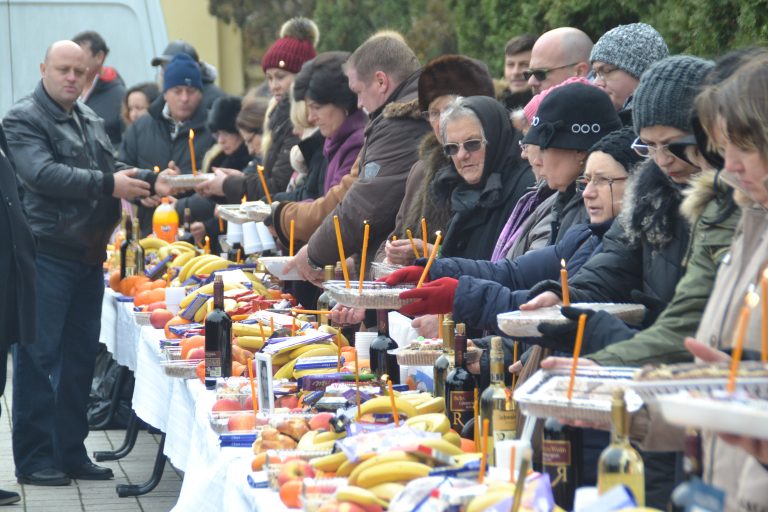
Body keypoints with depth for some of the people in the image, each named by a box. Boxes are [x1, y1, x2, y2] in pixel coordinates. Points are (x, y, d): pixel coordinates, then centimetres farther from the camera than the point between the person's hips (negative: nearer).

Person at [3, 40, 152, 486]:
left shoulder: (91, 122, 18)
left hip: (88, 256, 8)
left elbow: (112, 169, 22)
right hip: (46, 257, -8)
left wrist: (147, 180, 0)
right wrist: (107, 183, -24)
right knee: (38, 356, -4)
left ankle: (71, 452, 19)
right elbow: (42, 173, -21)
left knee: (80, 357, 11)